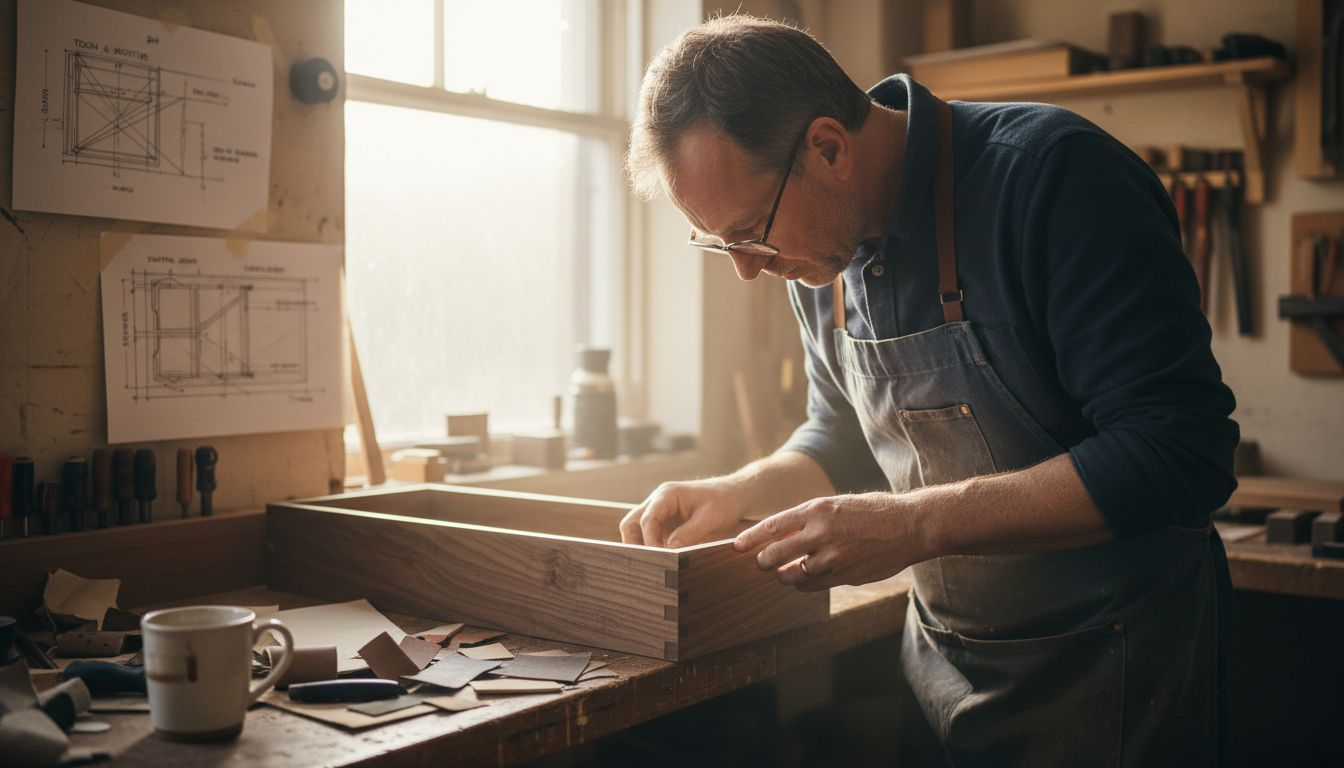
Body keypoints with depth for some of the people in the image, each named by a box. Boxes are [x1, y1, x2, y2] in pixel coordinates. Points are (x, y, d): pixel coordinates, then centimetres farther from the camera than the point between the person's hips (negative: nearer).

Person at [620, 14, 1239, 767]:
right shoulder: (825, 245, -2)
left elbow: (1184, 455, -27)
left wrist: (917, 523, -30)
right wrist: (737, 493, -5)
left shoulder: (1054, 175, -24)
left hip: (1111, 671, -6)